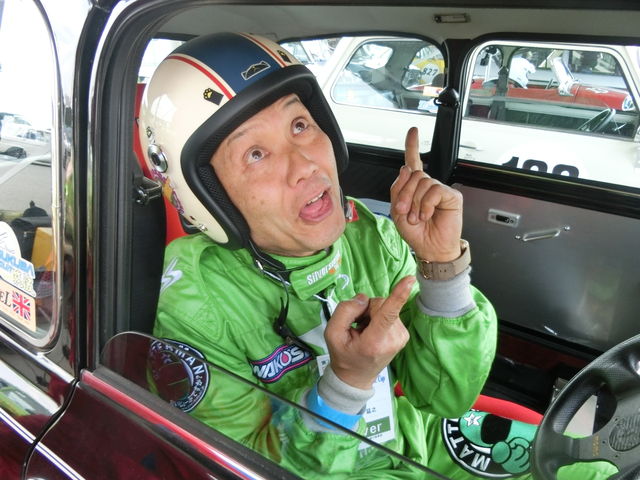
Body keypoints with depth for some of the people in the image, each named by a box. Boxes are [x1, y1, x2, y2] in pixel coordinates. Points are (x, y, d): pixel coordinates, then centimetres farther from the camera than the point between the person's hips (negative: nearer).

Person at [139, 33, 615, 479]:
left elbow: (446, 397, -10)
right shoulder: (193, 305, -22)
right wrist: (347, 381, -34)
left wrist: (442, 263, -25)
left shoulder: (372, 232, -11)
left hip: (411, 436, 5)